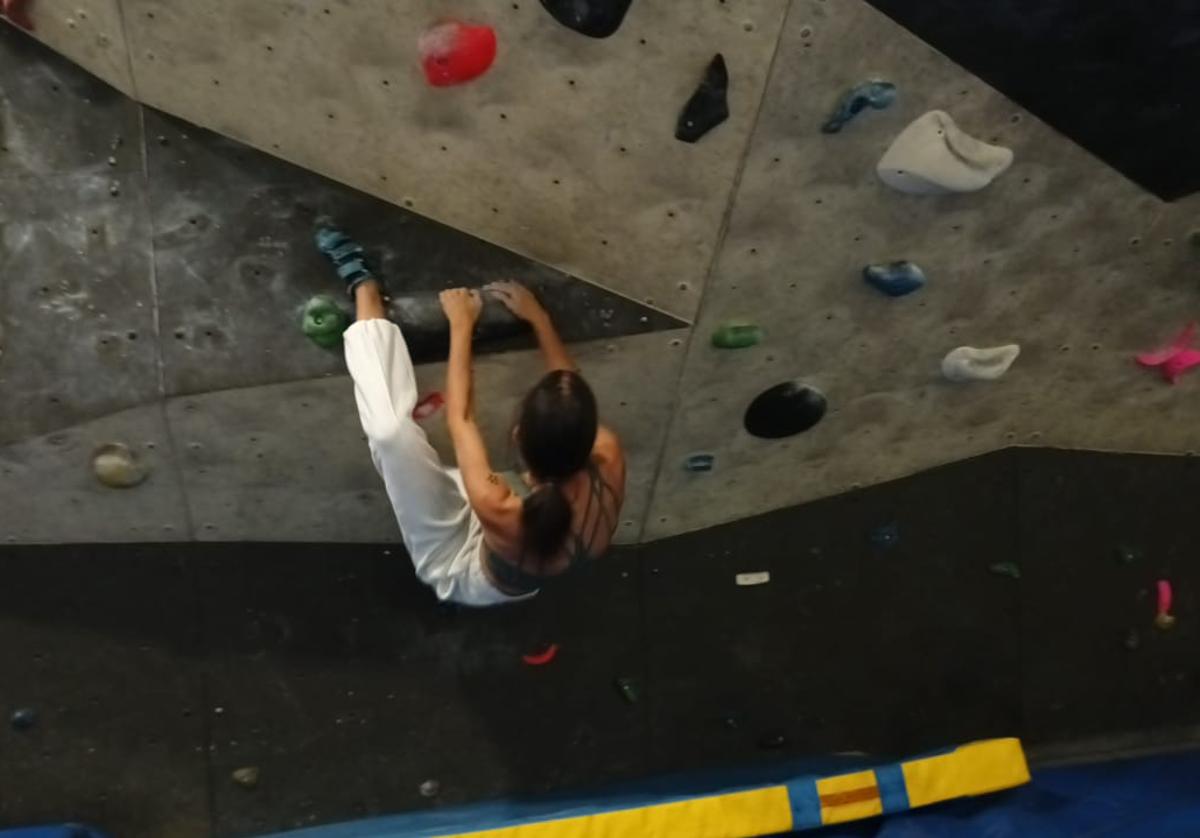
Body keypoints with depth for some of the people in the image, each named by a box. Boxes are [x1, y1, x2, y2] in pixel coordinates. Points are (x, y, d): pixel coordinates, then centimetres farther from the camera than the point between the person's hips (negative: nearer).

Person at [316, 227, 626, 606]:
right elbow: (576, 400, -12)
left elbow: (459, 419, -25)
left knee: (391, 428, -23)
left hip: (458, 570, -5)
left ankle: (363, 286, 0)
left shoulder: (500, 510, -44)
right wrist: (539, 318, -4)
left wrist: (461, 326, -15)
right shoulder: (611, 465, -34)